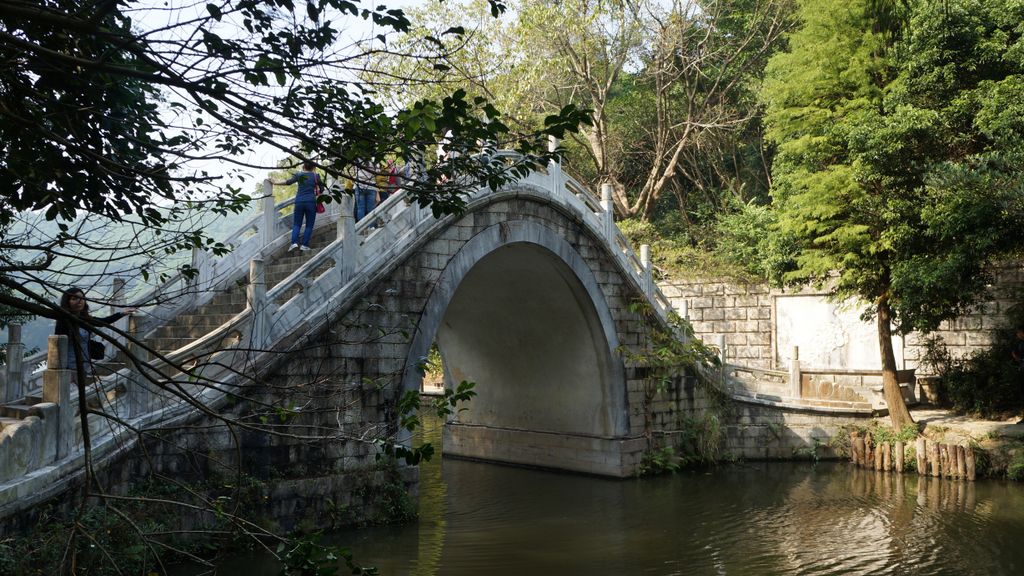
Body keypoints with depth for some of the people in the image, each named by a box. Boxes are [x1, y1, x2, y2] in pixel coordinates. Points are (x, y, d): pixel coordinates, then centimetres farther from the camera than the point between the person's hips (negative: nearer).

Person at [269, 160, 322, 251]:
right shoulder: (315, 176, 3)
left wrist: (275, 183, 5)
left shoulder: (299, 175, 4)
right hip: (311, 202, -1)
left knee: (296, 224, 8)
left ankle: (294, 242, -10)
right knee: (309, 225, 5)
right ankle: (304, 245, -3)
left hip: (299, 202, 1)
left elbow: (288, 182, -2)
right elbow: (322, 185, 9)